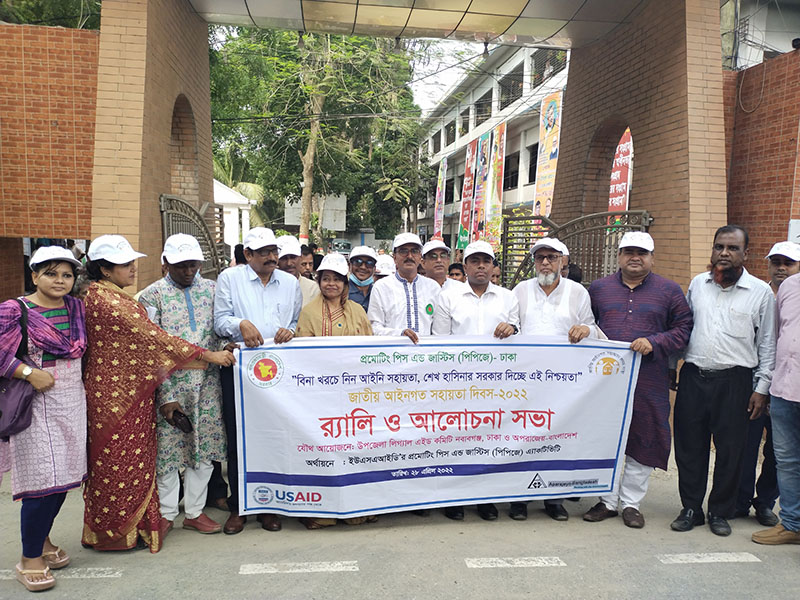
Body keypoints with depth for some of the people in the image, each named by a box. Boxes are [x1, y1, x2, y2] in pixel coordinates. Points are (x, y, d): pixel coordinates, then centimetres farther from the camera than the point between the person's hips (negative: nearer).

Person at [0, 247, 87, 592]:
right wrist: (30, 373, -20)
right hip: (38, 404, -5)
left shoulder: (76, 308, 8)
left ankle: (41, 539, 32)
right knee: (43, 478, -5)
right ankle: (29, 559, 13)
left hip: (72, 401, 6)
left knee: (64, 474, 11)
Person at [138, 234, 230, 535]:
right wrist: (166, 395, -13)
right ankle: (166, 514, 23)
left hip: (207, 384, 4)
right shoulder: (152, 295, -2)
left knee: (205, 448, 9)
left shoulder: (211, 289, 9)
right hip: (171, 385, -3)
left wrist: (225, 347, -10)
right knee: (167, 451, 5)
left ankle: (194, 511, 25)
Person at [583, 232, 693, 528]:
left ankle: (631, 502, 23)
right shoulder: (598, 288, 10)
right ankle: (608, 500, 23)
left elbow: (683, 329, 2)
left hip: (648, 381, -1)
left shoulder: (669, 291, 5)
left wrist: (654, 343, -12)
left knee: (643, 441, 6)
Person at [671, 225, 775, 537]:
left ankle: (720, 512, 24)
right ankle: (691, 508, 23)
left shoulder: (761, 292, 1)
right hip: (693, 377, 2)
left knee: (730, 449, 6)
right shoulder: (697, 284, 9)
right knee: (689, 446, 7)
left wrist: (761, 387, -1)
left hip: (735, 382, -2)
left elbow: (767, 344, 3)